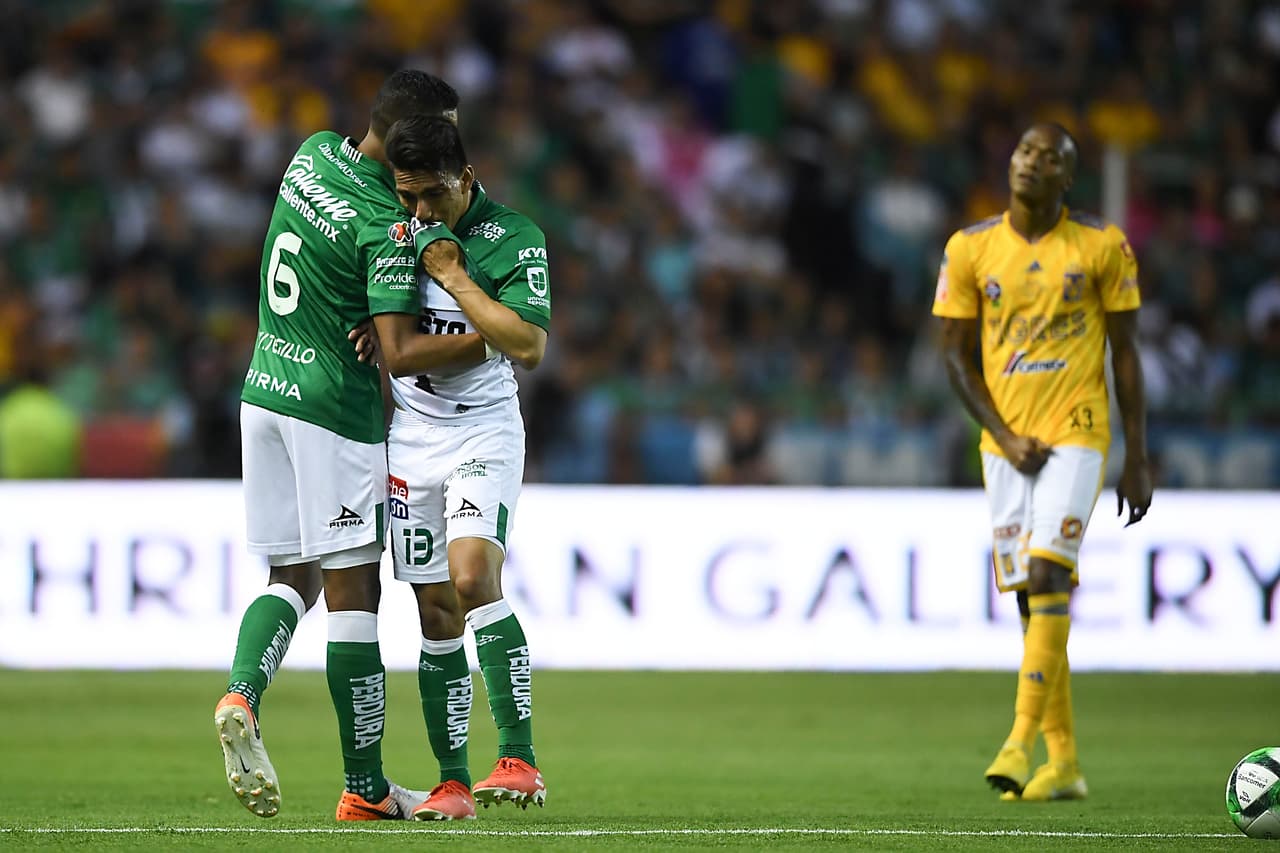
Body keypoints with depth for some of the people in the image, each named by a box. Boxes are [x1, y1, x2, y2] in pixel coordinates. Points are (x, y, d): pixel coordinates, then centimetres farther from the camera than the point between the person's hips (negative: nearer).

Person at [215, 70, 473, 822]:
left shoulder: (313, 154, 3)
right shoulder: (386, 228, -19)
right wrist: (487, 343, -7)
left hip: (265, 390, 8)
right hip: (335, 410, -8)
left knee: (293, 577, 13)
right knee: (353, 593, -1)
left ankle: (241, 695, -16)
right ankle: (365, 789, 4)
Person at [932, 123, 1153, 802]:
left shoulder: (1102, 247, 0)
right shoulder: (970, 249, 4)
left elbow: (1126, 355, 4)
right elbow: (956, 356, 6)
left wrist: (1137, 459, 2)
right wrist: (1004, 437, -6)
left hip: (1076, 432, -3)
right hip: (1006, 440, 3)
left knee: (1048, 573, -19)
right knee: (1031, 593, 3)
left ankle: (1020, 741, -23)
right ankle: (1064, 761, 9)